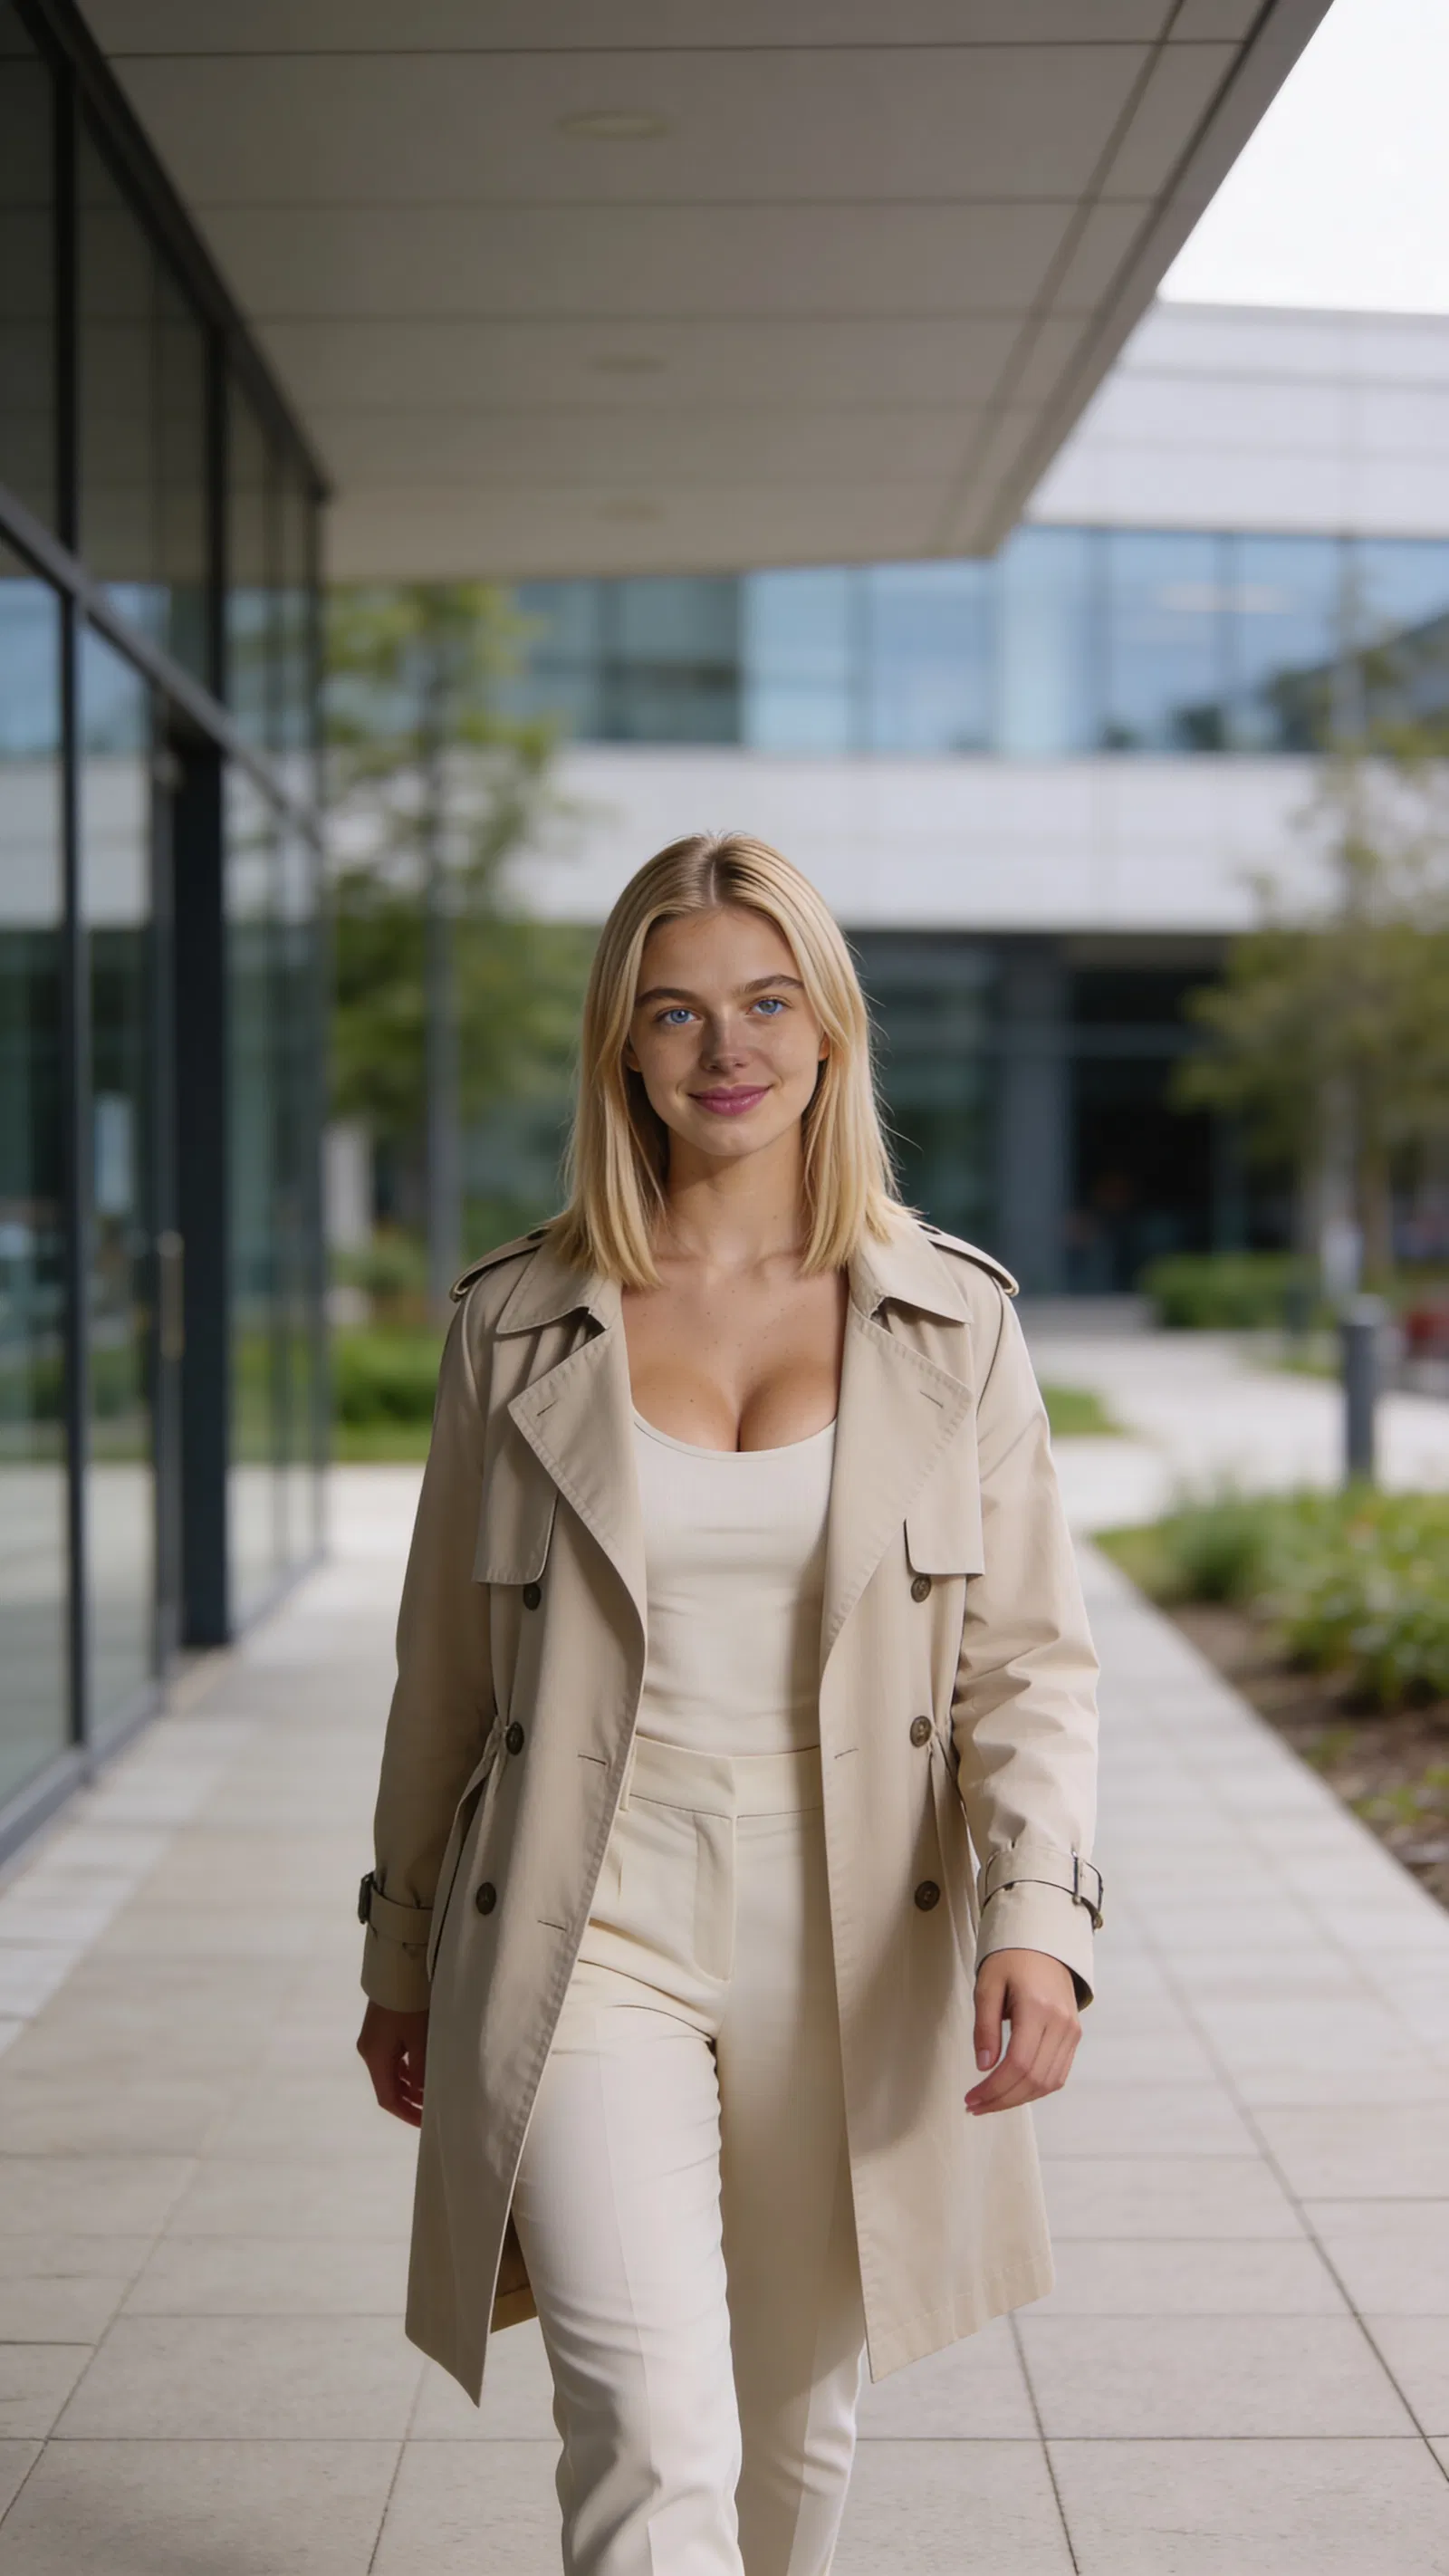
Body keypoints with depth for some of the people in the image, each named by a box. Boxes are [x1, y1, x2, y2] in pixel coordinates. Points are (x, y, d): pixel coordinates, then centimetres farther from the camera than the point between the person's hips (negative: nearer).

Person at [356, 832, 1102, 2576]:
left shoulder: (953, 1322, 1)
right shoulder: (516, 1322, 1)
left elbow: (1028, 1658, -1)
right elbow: (444, 1666, 9)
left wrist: (1037, 1918, -17)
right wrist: (401, 1959, 14)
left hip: (854, 1949, 2)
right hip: (589, 1928, -1)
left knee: (796, 2432, 17)